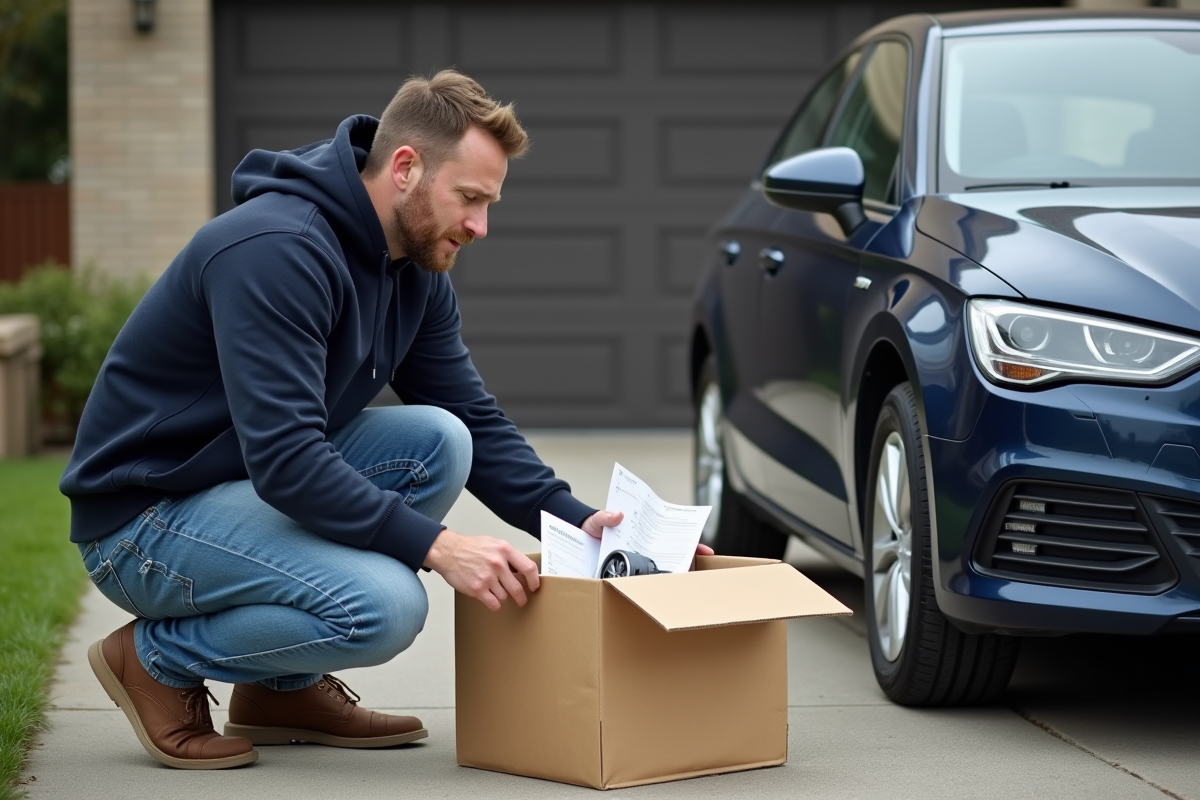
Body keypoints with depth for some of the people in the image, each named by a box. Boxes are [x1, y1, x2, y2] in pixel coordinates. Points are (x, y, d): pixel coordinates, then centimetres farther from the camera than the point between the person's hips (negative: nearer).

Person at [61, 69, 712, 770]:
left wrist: (578, 522, -8)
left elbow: (477, 422, 8)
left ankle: (284, 686, 4)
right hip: (142, 519, -9)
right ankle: (155, 660, -3)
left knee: (438, 441, -9)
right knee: (385, 606, -28)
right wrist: (437, 545, -34)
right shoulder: (278, 248, -26)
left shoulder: (417, 274, 4)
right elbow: (283, 459, -32)